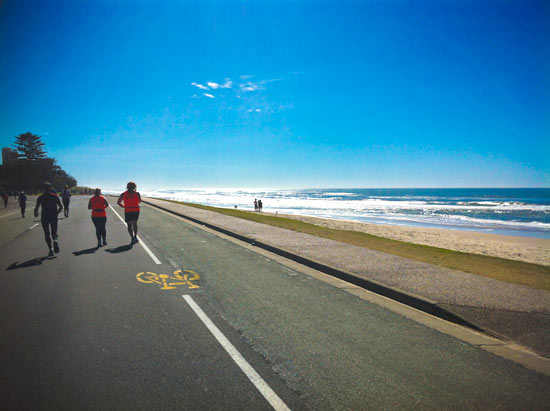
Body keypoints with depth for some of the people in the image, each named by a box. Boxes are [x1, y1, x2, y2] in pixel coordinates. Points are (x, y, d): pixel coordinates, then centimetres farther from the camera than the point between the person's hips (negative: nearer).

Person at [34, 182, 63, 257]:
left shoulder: (40, 198, -1)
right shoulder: (55, 196, 2)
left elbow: (36, 208, -7)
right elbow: (61, 207, -1)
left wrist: (36, 214, 13)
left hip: (44, 217, -1)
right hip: (54, 217, 1)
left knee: (47, 234, 8)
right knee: (54, 232, 12)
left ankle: (50, 249, -1)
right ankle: (55, 241, -22)